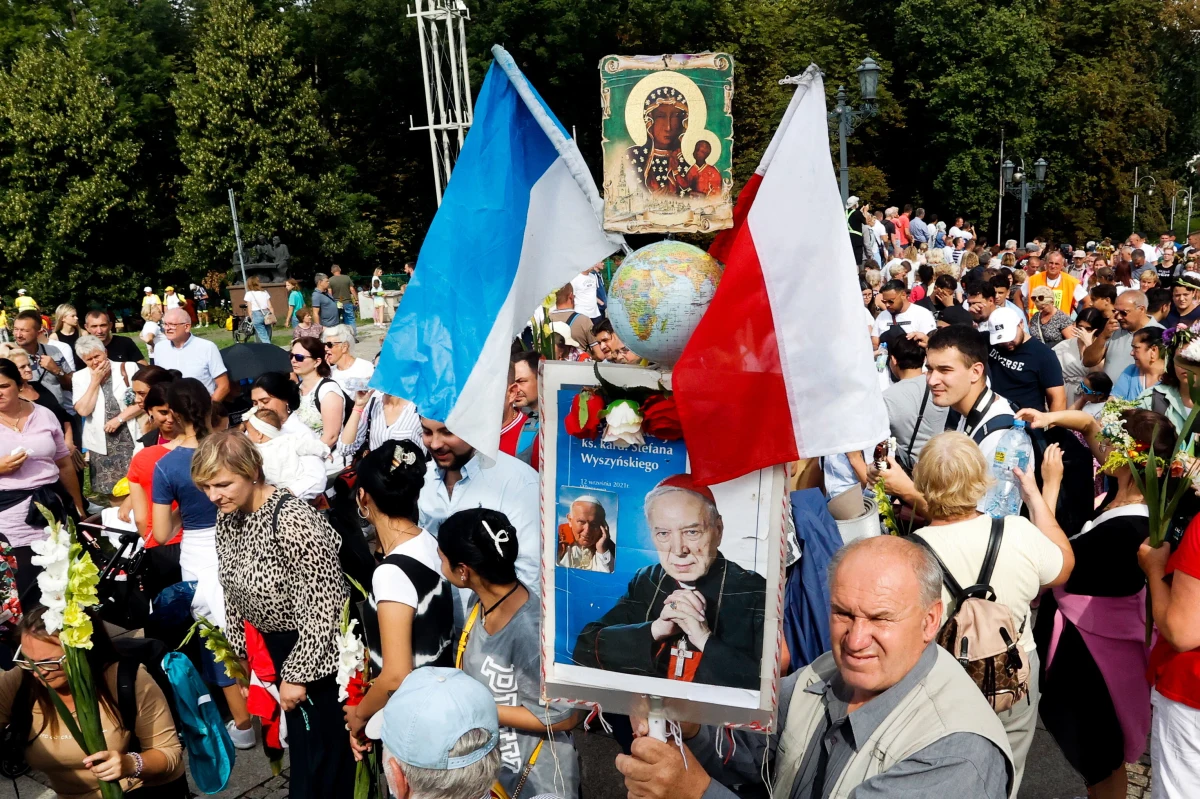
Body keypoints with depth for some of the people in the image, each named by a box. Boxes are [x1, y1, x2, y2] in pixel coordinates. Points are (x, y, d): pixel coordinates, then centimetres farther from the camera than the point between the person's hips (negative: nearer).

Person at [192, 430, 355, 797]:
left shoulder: (291, 519, -28)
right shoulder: (227, 517, -1)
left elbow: (322, 605, -26)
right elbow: (232, 592, 11)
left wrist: (297, 674, -20)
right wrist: (236, 653, 14)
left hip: (318, 650, -8)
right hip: (279, 644, 8)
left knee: (324, 753, 4)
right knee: (299, 740, 23)